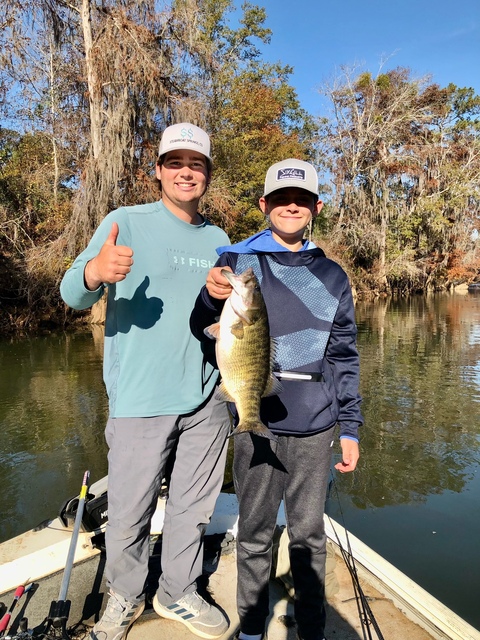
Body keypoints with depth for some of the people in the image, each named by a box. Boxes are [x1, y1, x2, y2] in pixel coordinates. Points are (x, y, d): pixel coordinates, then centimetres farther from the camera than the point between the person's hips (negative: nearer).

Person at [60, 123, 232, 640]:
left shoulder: (217, 239, 12)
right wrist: (94, 272, -35)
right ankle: (125, 597, 33)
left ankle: (178, 593, 38)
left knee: (192, 508, 15)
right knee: (128, 514, 5)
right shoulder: (126, 223, -2)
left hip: (206, 399, 4)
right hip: (140, 399, -4)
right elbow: (72, 295, -12)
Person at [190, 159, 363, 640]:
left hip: (314, 425, 2)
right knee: (255, 530, 12)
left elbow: (344, 357, 8)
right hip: (256, 422, -1)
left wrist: (350, 428, 5)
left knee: (308, 532, 14)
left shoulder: (332, 276, 7)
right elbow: (197, 330, 1)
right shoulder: (238, 261, 2)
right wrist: (211, 297, -21)